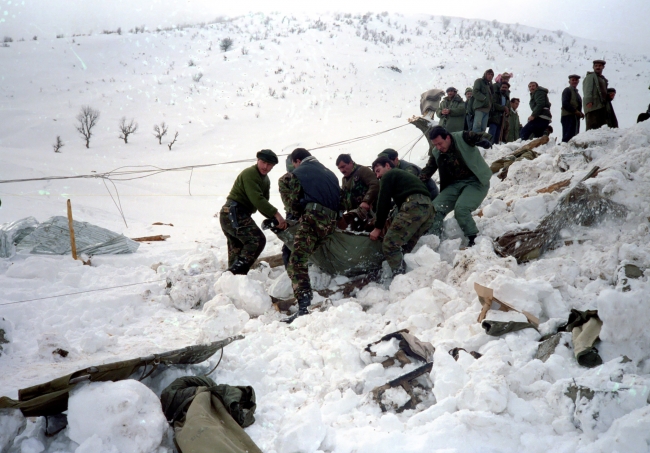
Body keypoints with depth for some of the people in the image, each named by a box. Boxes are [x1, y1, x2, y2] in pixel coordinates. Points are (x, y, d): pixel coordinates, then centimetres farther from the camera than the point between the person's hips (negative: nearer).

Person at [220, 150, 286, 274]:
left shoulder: (265, 180, 18)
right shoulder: (249, 174, -13)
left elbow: (263, 204, 12)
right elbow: (257, 199, -24)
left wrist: (274, 219, -5)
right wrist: (276, 214, -26)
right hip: (234, 213, -10)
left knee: (237, 250, 11)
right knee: (257, 239, -21)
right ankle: (236, 273, -27)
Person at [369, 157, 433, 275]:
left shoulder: (388, 176, 14)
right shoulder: (405, 174, 39)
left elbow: (383, 202, 6)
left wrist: (378, 227, 9)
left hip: (413, 206, -9)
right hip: (429, 208, 9)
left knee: (389, 245, -10)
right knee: (405, 247, 12)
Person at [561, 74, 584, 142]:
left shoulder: (576, 92, 24)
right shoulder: (567, 90, -3)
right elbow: (565, 104, -16)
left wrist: (580, 113, 6)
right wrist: (576, 111, -18)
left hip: (575, 117, 9)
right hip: (568, 116, -9)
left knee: (574, 136, 7)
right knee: (568, 136, -17)